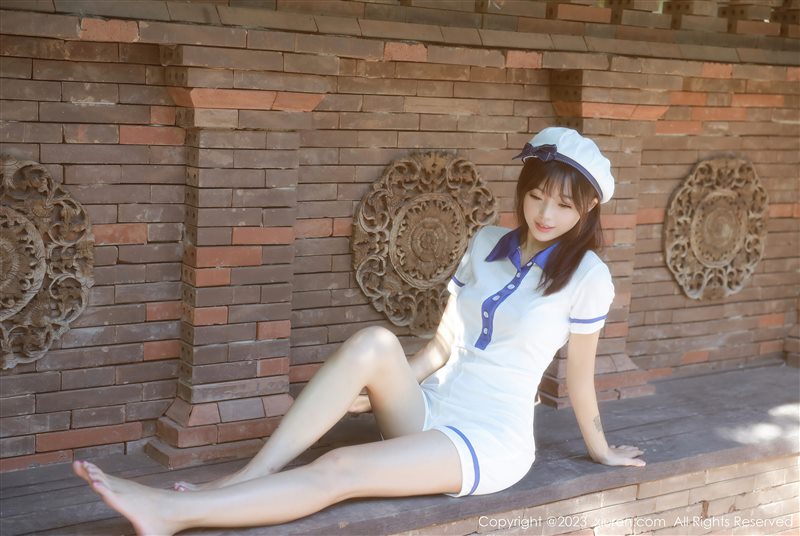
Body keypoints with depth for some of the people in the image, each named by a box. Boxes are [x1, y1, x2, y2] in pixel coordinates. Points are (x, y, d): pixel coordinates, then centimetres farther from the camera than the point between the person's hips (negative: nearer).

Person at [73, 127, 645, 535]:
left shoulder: (586, 275, -9)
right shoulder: (487, 243, 8)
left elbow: (580, 375, 2)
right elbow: (443, 345, 11)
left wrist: (600, 450, 11)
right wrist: (379, 389, 4)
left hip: (490, 442, -5)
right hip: (429, 414, 5)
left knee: (340, 469, -27)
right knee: (374, 343, -27)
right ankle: (247, 478, -26)